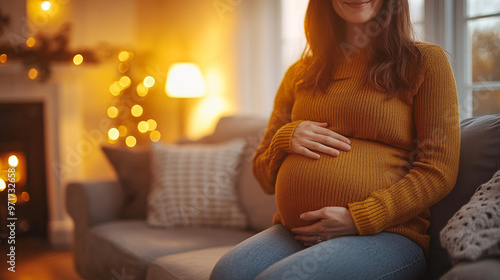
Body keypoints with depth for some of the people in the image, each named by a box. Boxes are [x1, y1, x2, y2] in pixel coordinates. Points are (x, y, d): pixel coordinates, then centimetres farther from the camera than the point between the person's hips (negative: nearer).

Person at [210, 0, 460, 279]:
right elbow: (264, 174, 20)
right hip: (293, 232, 4)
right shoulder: (300, 73, 18)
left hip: (384, 233, -4)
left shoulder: (426, 61, 6)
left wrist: (358, 219, -13)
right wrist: (285, 138, -3)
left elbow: (439, 171, -3)